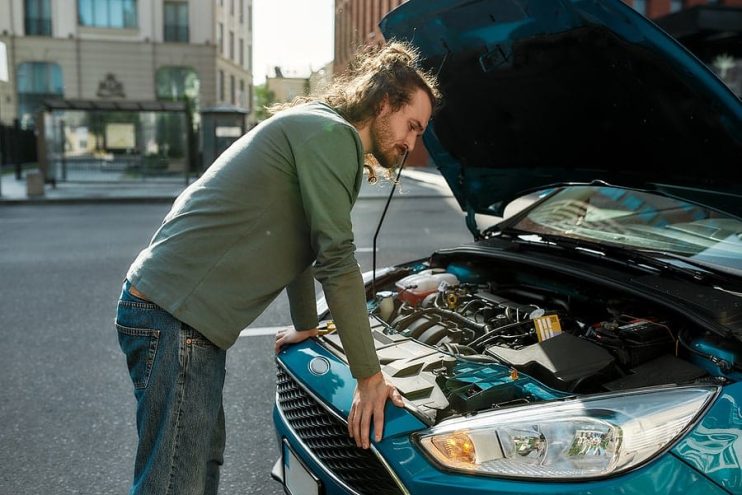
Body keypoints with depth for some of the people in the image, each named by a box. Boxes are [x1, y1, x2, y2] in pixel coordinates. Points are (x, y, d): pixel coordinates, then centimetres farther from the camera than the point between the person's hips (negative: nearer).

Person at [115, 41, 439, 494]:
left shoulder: (311, 126, 20)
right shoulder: (332, 134, -12)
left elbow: (299, 241, 28)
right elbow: (336, 260, -16)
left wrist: (305, 325, 36)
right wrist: (370, 376, -10)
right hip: (175, 319, -11)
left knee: (206, 455, 22)